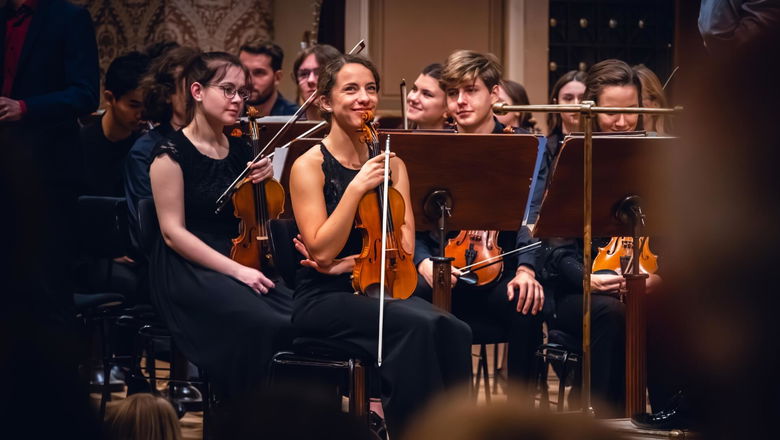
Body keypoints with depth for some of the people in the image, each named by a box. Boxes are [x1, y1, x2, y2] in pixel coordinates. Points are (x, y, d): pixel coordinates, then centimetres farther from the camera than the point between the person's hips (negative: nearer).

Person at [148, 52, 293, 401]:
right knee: (260, 325, -33)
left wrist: (262, 183, 4)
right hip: (187, 271, -6)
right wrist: (235, 270, -18)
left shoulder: (239, 150, 14)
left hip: (239, 261, 6)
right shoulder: (173, 153, -5)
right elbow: (173, 232, -10)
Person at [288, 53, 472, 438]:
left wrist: (350, 261, -13)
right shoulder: (310, 165, -2)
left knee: (453, 331, -28)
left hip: (380, 290, 4)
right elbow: (321, 252, -12)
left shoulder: (391, 165, 13)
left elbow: (404, 245, 3)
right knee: (418, 325, -33)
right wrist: (356, 188, -18)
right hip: (324, 300, -4)